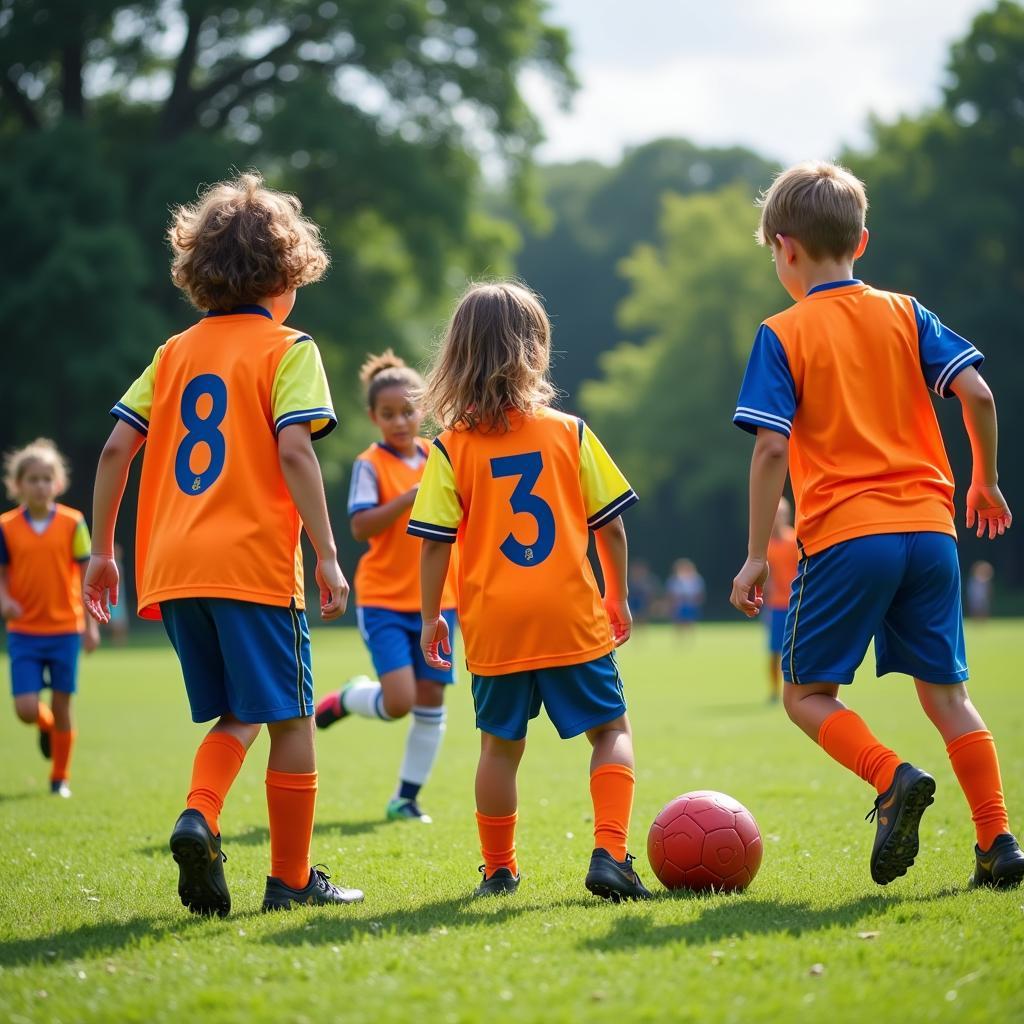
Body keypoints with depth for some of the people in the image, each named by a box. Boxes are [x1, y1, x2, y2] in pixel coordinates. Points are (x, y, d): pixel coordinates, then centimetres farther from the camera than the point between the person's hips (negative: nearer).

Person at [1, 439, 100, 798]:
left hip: (65, 630, 0)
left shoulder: (73, 523, -2)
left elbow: (87, 575, 2)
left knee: (62, 706, 3)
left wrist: (91, 624, -1)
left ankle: (60, 777, 19)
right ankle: (46, 725, 30)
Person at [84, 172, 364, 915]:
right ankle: (291, 879, 11)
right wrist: (328, 555, -12)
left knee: (236, 717, 17)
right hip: (254, 562, -5)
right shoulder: (286, 348, 0)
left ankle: (199, 818, -9)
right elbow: (293, 451, -13)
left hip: (174, 567, 6)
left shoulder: (176, 352, 16)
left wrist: (102, 550, 16)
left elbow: (116, 448, 10)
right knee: (290, 720, 6)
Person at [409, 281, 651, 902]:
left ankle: (499, 870, 23)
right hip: (572, 617, -1)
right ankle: (610, 854, -7)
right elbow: (609, 526, 2)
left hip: (493, 624, 1)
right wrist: (619, 596, 15)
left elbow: (435, 543, -6)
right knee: (612, 731, 9)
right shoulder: (570, 432, -1)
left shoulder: (452, 448, -3)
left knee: (501, 745, 14)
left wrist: (431, 617, 6)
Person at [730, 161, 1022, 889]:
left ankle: (894, 778, -18)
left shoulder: (783, 336, 0)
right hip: (929, 529, 4)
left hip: (845, 536, -4)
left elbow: (771, 449, -8)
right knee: (945, 690, 11)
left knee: (808, 694, 7)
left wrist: (757, 555, -4)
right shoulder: (905, 315, 11)